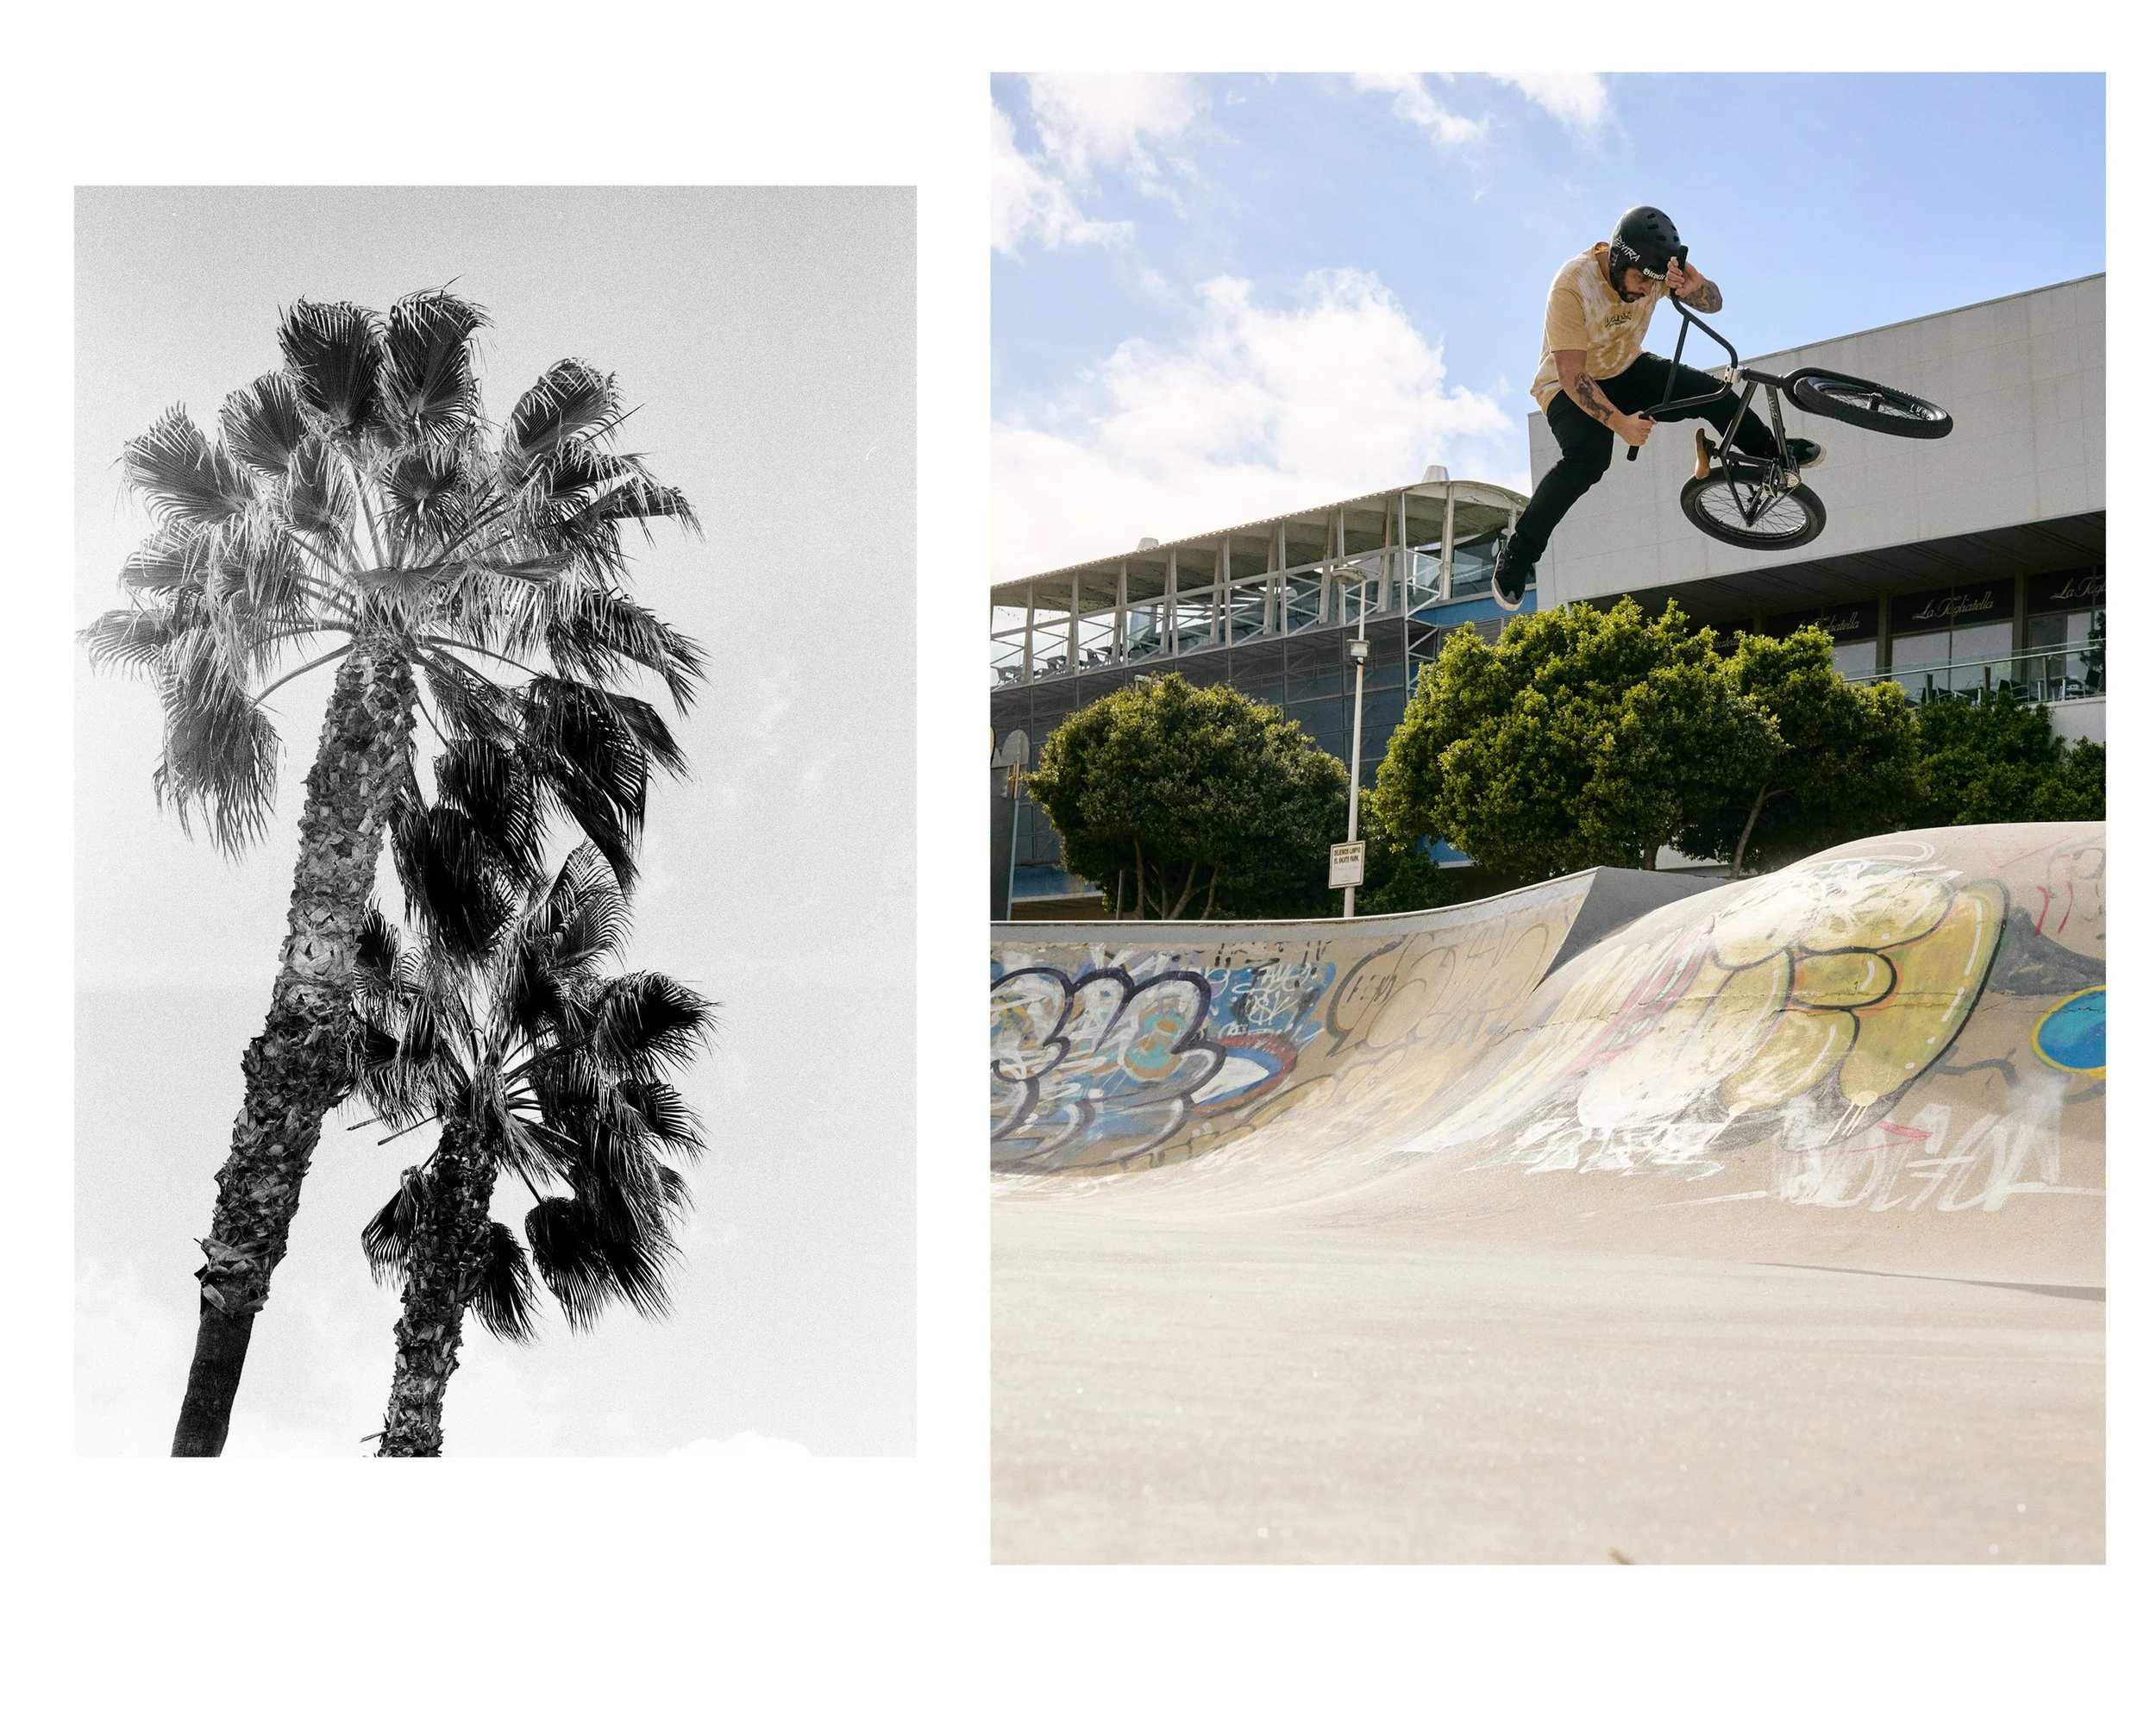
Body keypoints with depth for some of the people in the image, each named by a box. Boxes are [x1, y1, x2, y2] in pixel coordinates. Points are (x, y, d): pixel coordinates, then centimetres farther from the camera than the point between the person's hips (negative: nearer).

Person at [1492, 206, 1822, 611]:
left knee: (1711, 392, -10)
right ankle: (1517, 556, -24)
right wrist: (1619, 422, -42)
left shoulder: (1652, 268, -17)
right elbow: (1572, 375, -34)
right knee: (1588, 459, -33)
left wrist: (1696, 287, -37)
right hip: (1570, 386, -6)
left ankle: (1769, 452, 20)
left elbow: (1713, 303, -13)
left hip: (1627, 370, 6)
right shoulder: (1572, 287, -33)